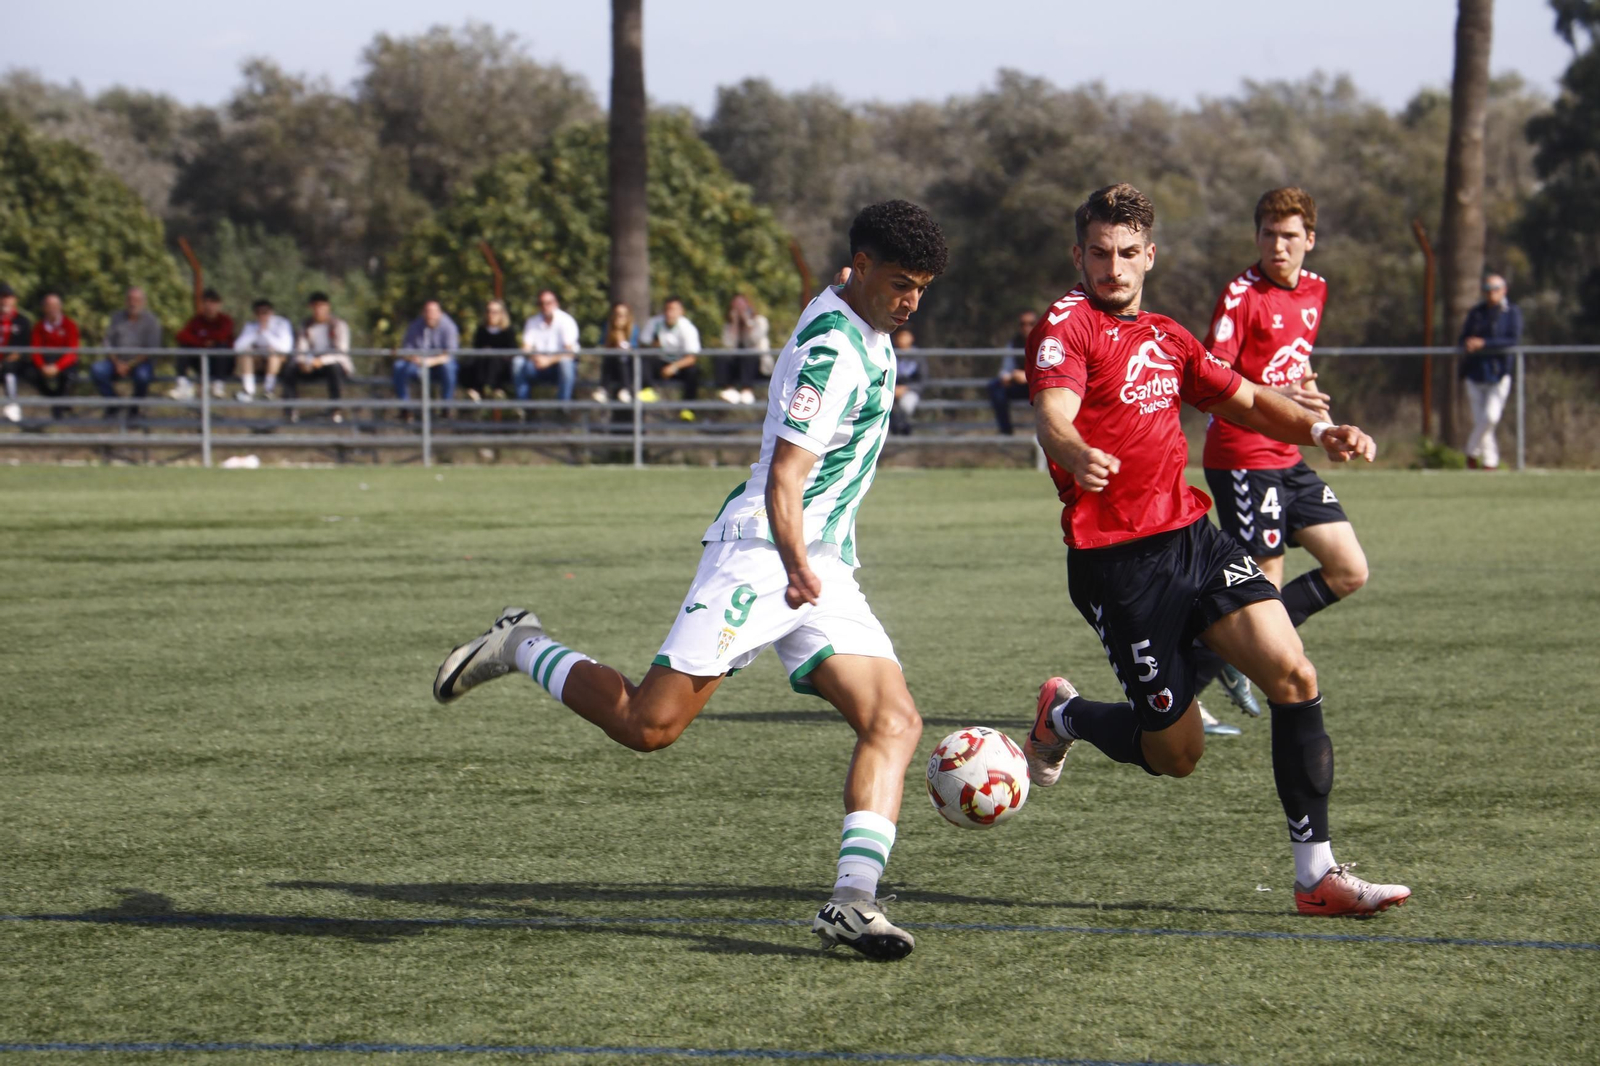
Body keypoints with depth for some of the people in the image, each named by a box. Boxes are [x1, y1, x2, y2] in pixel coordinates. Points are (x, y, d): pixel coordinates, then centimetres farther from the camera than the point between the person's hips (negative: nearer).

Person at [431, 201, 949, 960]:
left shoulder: (868, 337, 13)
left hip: (821, 569, 9)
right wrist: (795, 565, -36)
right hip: (759, 556, -9)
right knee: (648, 724, -13)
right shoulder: (831, 349, -16)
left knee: (895, 723, -9)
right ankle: (520, 648, 10)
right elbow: (783, 475, -23)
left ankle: (851, 901, -17)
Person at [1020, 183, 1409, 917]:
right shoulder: (1067, 326, -8)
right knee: (1176, 752, -1)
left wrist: (1319, 431, 1)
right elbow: (1053, 416, -26)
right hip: (1116, 561, -7)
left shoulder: (1166, 337, 16)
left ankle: (1317, 874, -6)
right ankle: (1063, 716, 31)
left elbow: (1245, 401, 21)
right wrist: (1078, 457, -50)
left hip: (1192, 535, 7)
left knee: (1295, 677, -12)